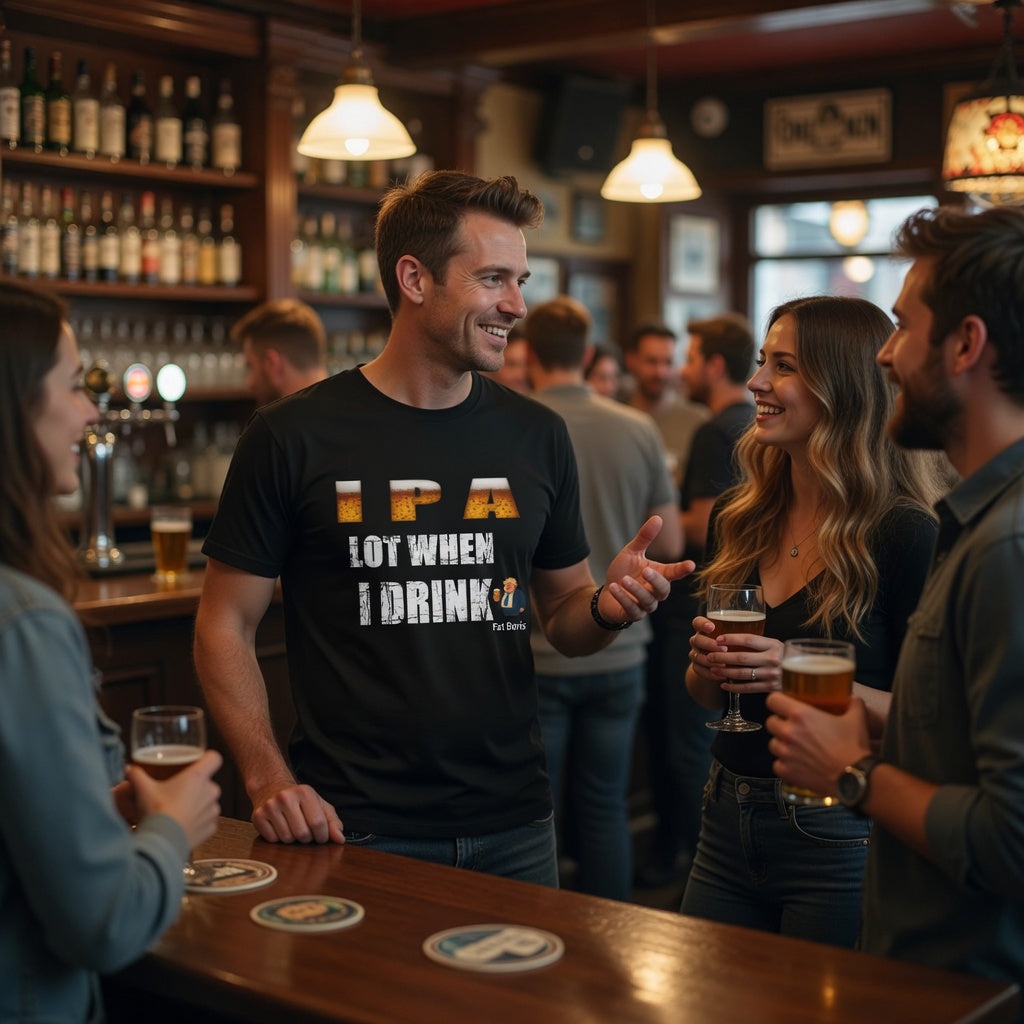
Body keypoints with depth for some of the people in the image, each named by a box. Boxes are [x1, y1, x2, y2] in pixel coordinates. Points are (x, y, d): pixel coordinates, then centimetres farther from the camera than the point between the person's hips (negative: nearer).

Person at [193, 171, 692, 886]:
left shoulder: (537, 436, 4)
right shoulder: (294, 438, -8)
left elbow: (564, 621, 12)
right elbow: (226, 624, -4)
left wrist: (608, 607, -11)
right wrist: (269, 779, -15)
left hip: (513, 827, 4)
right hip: (356, 829, -3)